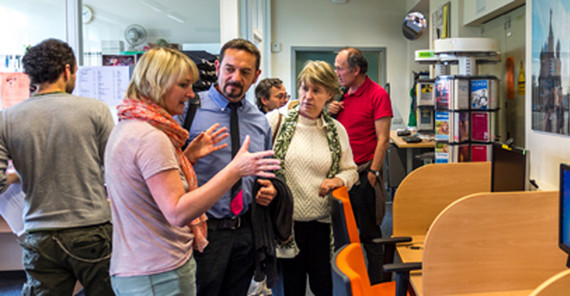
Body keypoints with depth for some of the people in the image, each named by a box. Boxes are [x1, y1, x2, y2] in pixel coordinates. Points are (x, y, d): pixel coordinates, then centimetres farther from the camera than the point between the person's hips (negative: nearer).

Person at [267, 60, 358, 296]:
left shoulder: (336, 130, 6)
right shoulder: (277, 120, -3)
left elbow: (350, 170, 15)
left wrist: (339, 180, -6)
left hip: (322, 221, 2)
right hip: (286, 220, -2)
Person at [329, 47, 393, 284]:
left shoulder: (377, 94, -8)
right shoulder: (342, 94, 12)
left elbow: (382, 139, -12)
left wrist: (373, 172, -17)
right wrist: (331, 114, 1)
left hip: (364, 172, -6)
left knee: (369, 233, 2)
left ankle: (375, 284, 15)